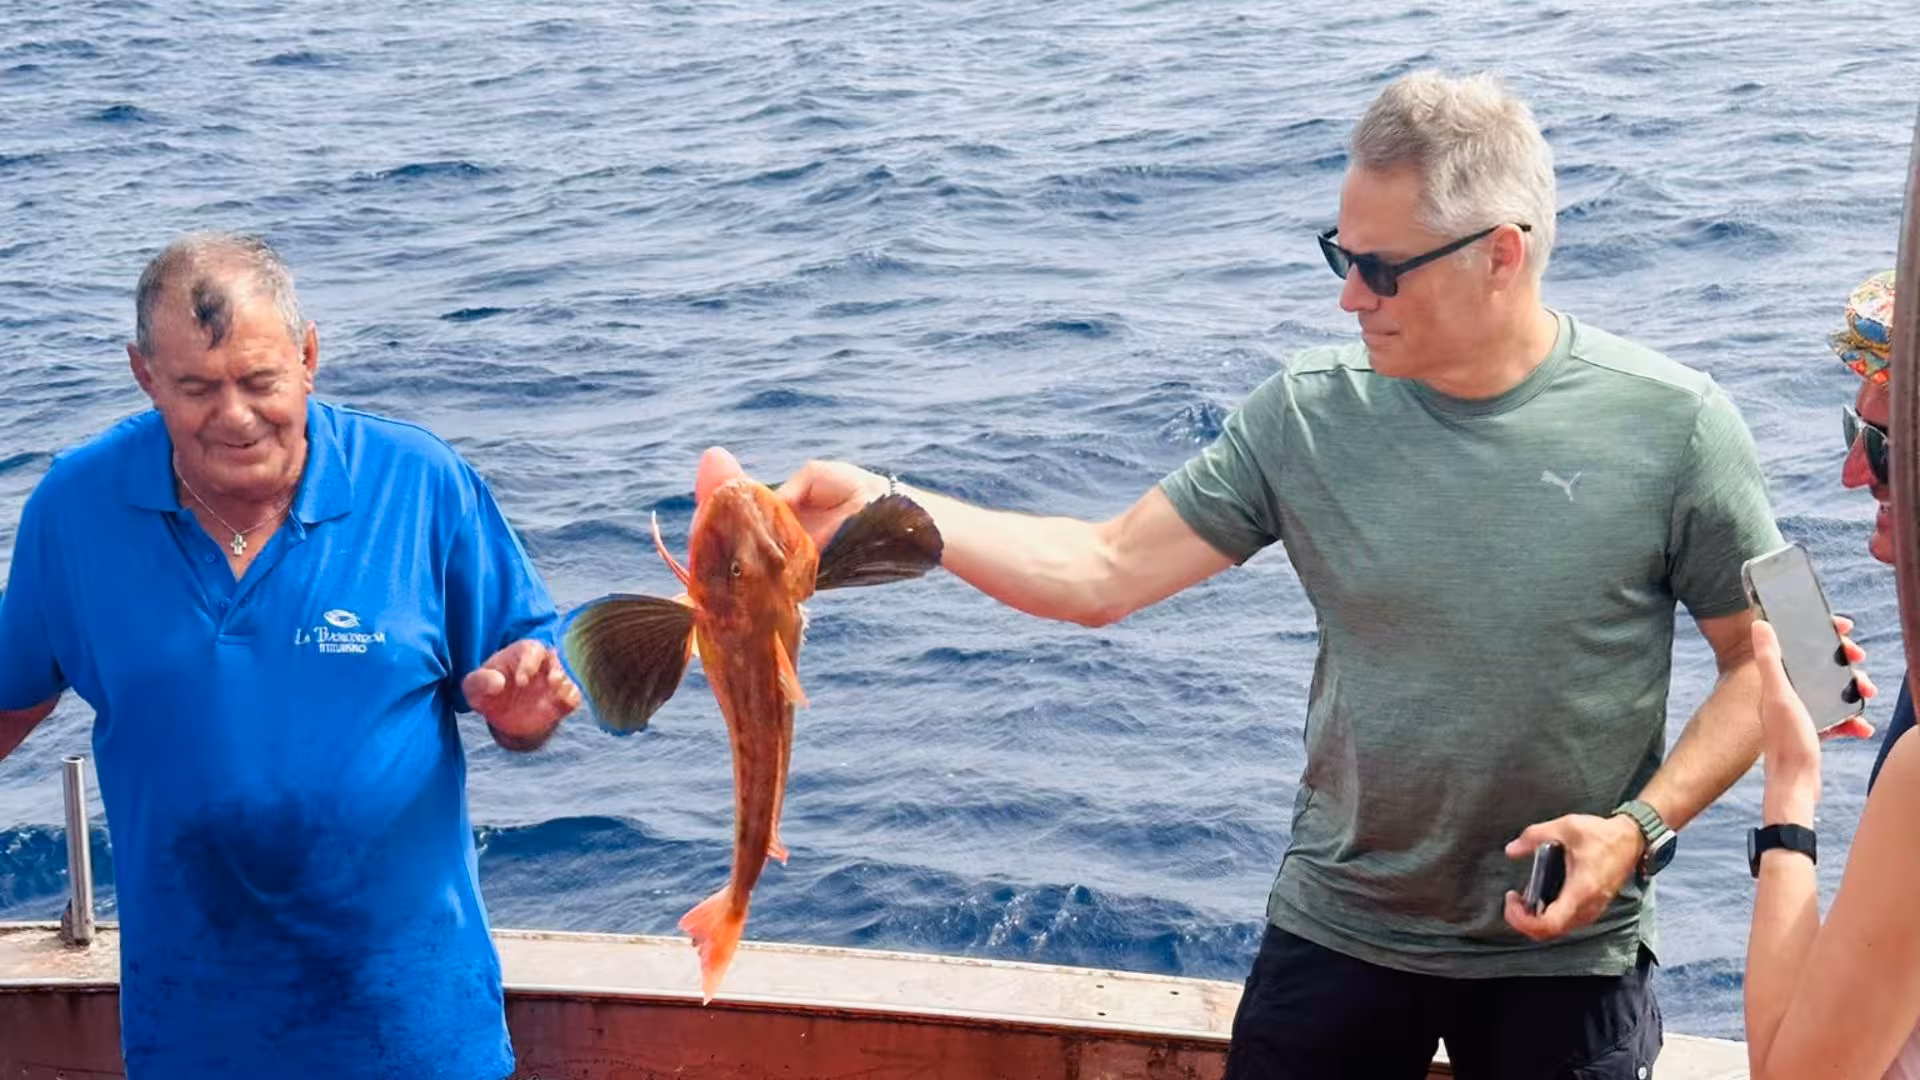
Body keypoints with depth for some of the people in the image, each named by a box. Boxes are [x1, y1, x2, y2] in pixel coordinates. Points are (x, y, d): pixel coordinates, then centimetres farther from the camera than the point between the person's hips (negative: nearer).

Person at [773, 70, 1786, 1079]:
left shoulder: (1671, 427, -12)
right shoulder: (1310, 416, -8)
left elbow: (1760, 663, -4)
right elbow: (1103, 572, -7)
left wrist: (1640, 828, -18)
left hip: (1563, 954, -1)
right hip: (1336, 931, 2)